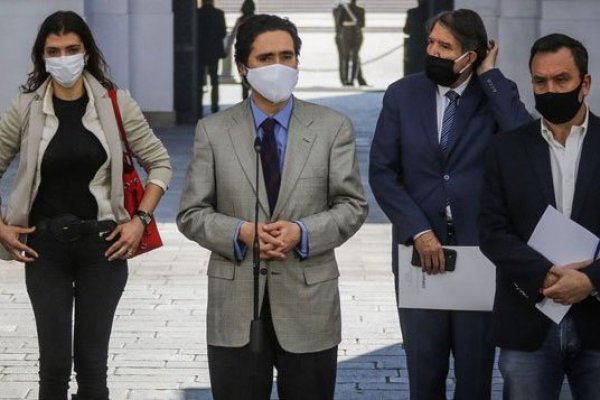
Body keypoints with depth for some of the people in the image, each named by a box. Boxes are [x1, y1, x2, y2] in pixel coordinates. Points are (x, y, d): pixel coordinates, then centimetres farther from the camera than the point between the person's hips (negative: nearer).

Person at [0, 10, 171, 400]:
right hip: (45, 244, 0)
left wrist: (140, 219, -3)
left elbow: (160, 163, 6)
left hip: (102, 243, 0)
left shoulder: (116, 103, -2)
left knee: (92, 362, 3)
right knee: (54, 362, 0)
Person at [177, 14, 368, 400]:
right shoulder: (213, 131, 3)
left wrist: (303, 232, -15)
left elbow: (352, 205, 2)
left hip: (309, 300, 0)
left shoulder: (334, 127, 3)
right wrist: (241, 233, -15)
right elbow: (192, 213, 3)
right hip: (236, 304, 0)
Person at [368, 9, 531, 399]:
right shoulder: (402, 94, 1)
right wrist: (419, 232, -11)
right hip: (420, 247, 1)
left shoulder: (496, 93, -2)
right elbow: (382, 173, -1)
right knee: (424, 367, 10)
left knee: (476, 367, 10)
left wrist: (490, 76, -16)